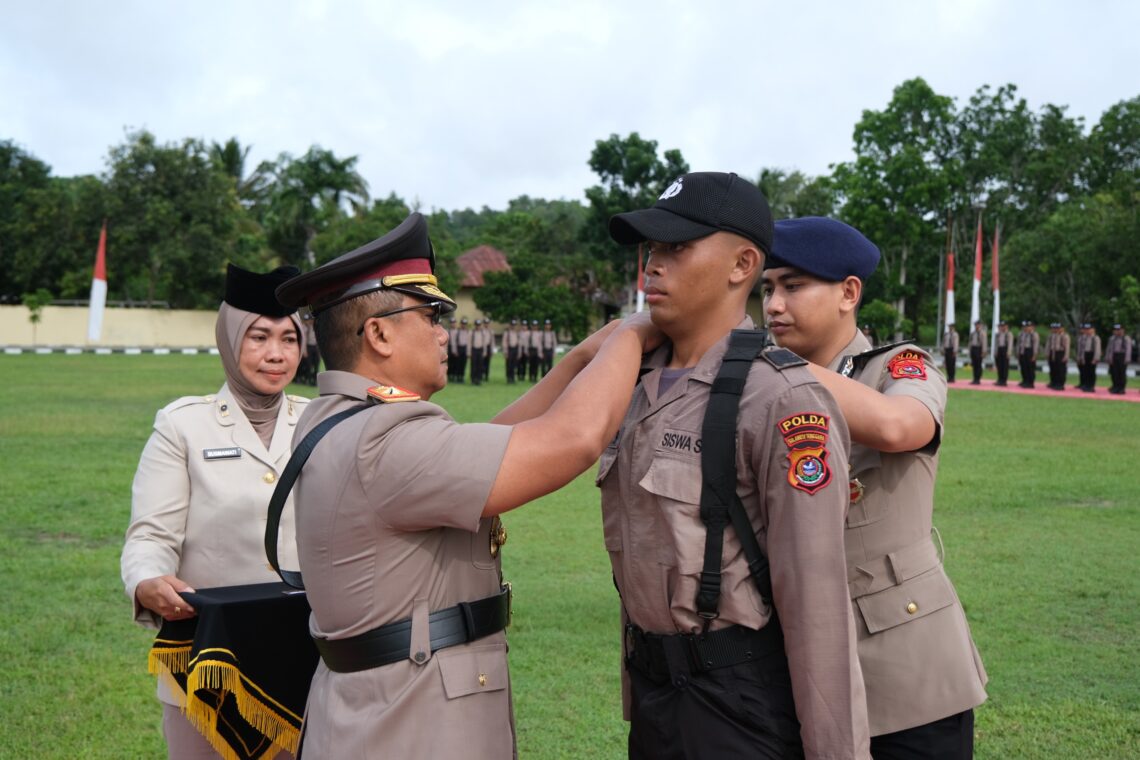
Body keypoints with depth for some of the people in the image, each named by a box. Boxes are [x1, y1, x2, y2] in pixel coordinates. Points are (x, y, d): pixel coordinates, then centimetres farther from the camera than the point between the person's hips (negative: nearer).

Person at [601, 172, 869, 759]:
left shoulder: (783, 401, -18)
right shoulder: (646, 388, 7)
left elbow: (816, 598, -19)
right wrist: (638, 696, 16)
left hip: (743, 705, -7)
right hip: (655, 689, 7)